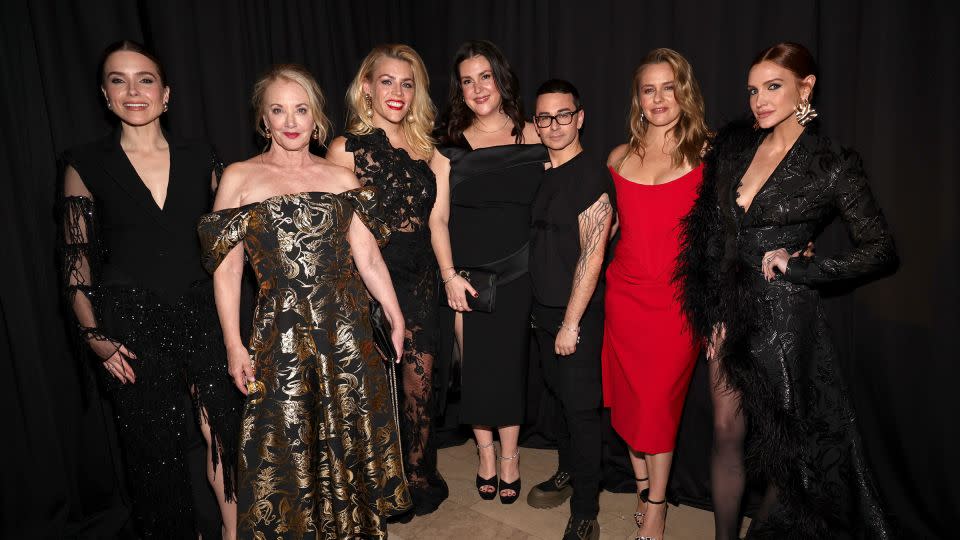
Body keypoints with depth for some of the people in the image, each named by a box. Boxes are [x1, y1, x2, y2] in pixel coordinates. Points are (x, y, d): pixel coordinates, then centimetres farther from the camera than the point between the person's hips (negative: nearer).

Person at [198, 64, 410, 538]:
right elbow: (226, 269, 0)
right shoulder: (239, 178, 2)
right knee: (286, 447, 7)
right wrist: (233, 345, -4)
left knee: (351, 438, 12)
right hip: (281, 334, -2)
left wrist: (396, 319, 4)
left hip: (346, 331, 2)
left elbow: (369, 258, 6)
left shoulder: (342, 178, 7)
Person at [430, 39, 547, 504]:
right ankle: (486, 454, 28)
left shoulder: (533, 138, 2)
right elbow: (438, 218, -1)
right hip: (467, 276, 0)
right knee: (474, 366, 7)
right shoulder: (451, 147, 2)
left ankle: (510, 456, 27)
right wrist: (449, 275, -11)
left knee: (510, 364, 7)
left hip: (518, 274, 0)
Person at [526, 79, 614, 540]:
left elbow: (592, 256, -18)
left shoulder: (592, 177, -15)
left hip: (578, 315, -7)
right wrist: (540, 311, 10)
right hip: (542, 311, 7)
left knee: (581, 408, 2)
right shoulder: (539, 174, 8)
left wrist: (571, 323, -18)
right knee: (561, 396, 20)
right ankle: (567, 474, 38)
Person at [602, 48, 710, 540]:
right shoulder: (619, 158, 8)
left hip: (678, 297, -3)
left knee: (659, 401, 2)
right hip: (625, 293, 4)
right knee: (629, 397, 10)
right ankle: (644, 491, 32)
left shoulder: (706, 154, -2)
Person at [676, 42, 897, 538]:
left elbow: (881, 250, -5)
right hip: (731, 309, 5)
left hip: (783, 315, -5)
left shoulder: (831, 166, -9)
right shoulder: (735, 145, 4)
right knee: (726, 432, 12)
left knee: (783, 440, 11)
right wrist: (715, 310, 4)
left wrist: (800, 265, -12)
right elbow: (712, 231, 7)